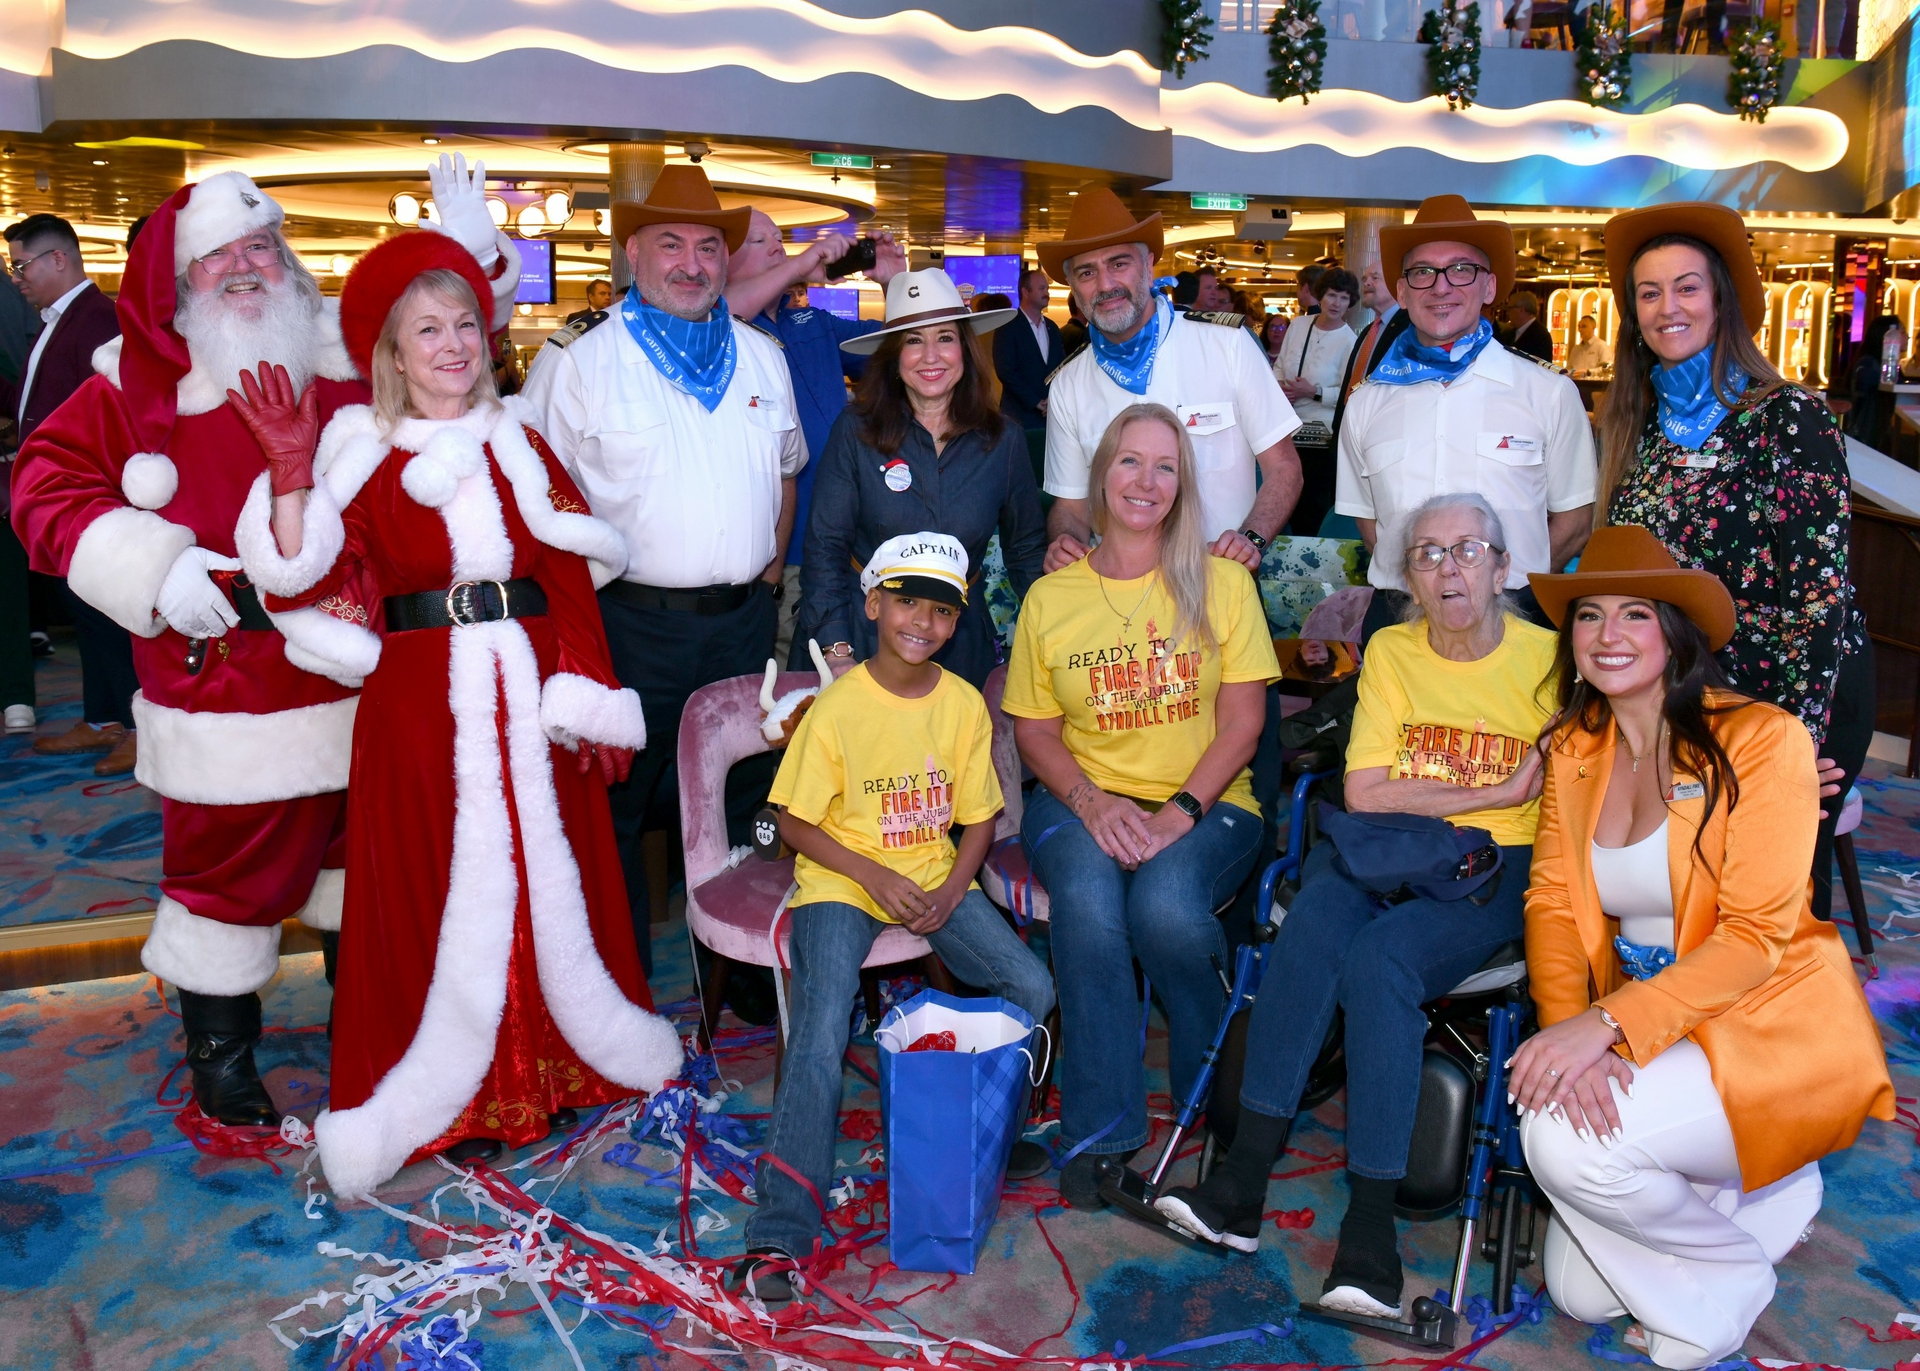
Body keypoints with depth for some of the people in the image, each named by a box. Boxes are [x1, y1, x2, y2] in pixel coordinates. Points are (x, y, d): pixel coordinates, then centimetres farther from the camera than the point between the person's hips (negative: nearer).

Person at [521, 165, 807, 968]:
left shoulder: (761, 358, 10)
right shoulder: (581, 365, -3)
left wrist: (771, 569, 12)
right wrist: (585, 594, -7)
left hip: (743, 620, 4)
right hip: (634, 623, -3)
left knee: (738, 804, 14)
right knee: (615, 810, 6)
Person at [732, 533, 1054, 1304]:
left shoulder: (964, 705, -1)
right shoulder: (838, 706, -12)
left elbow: (979, 817, 6)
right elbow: (795, 821, -7)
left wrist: (949, 894, -10)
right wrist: (875, 876, -17)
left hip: (936, 878, 4)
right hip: (841, 881, -4)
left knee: (1033, 989, -11)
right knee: (820, 1038, -21)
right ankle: (781, 1233, -13)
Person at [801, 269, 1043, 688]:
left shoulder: (1003, 441, -1)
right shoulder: (857, 430, -6)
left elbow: (1027, 552, 8)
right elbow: (825, 547, -6)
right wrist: (836, 652, -12)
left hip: (963, 644, 2)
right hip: (866, 636, -2)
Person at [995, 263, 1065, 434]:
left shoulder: (1052, 328, 15)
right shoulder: (1008, 327, -4)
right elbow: (1006, 371, -12)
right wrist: (1036, 402, -13)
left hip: (1052, 414, 5)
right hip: (1020, 417, -5)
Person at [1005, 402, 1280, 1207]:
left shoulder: (1221, 584, 4)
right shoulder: (1050, 597, 7)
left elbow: (1243, 719, 0)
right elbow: (1034, 732, 7)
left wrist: (1181, 811, -15)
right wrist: (1092, 804, -12)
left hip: (1207, 804, -1)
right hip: (1083, 801, 1)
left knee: (1166, 905, -32)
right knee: (1087, 902, -32)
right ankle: (1101, 1128, -15)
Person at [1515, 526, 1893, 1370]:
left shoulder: (1763, 740, -15)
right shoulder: (1574, 749, 3)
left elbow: (1755, 937, -20)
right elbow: (1553, 902, -3)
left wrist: (1606, 1024, -31)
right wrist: (1567, 1027, -23)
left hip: (1768, 1025, -6)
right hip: (1641, 1032, 6)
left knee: (1564, 1142, -28)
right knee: (1580, 1294, 2)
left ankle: (1733, 1272, 3)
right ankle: (1767, 1199, 26)